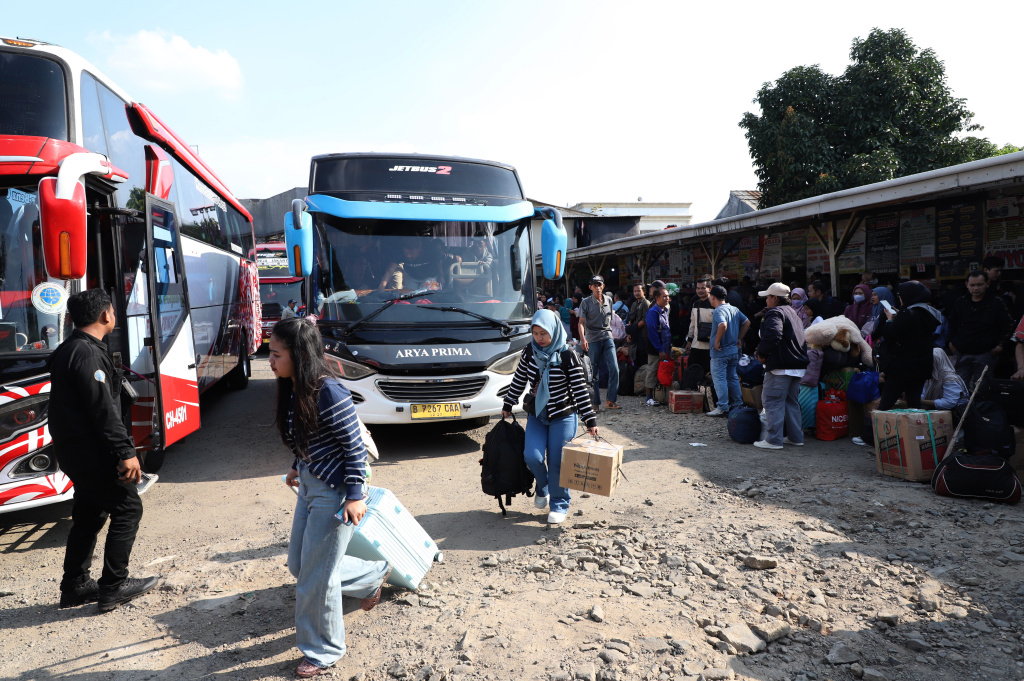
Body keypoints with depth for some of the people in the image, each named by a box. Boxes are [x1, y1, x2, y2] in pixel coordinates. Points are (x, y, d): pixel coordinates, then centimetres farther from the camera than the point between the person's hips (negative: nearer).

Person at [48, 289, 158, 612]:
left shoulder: (68, 350, 14)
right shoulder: (87, 354, -19)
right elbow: (103, 410, -24)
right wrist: (126, 453, -23)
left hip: (74, 450, 10)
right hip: (92, 452, -10)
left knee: (89, 514, 18)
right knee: (127, 508, -1)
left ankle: (74, 585, 26)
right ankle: (113, 587, 5)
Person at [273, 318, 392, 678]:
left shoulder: (328, 392, -25)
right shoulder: (292, 391, 1)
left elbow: (354, 445, -21)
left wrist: (355, 495, -20)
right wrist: (297, 468, 27)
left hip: (334, 492, -9)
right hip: (309, 486, 9)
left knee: (316, 576, 4)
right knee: (298, 565, 20)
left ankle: (323, 651, 27)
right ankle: (375, 574, 39)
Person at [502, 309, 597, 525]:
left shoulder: (567, 356, -14)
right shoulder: (530, 352, -1)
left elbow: (580, 390, -12)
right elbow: (519, 381, 11)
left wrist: (590, 420, -12)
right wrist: (507, 406, 16)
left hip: (563, 417, -3)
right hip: (536, 416, 4)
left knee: (557, 462, -1)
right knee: (532, 457, -9)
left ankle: (559, 504, 20)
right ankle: (543, 488, 22)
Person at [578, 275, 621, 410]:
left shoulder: (608, 300, 10)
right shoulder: (586, 302, -3)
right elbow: (581, 322, -10)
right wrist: (582, 338, -25)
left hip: (607, 338, 3)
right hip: (593, 340, -3)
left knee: (614, 368, -10)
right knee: (593, 373, 2)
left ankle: (610, 400, -4)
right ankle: (595, 402, 11)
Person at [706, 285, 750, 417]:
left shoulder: (718, 311, -18)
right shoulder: (734, 309, 8)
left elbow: (723, 325, -35)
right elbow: (747, 322, 14)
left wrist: (717, 342, -24)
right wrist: (739, 339, 14)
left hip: (720, 352, -8)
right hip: (734, 350, 8)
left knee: (720, 379, -2)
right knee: (733, 377, 18)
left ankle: (722, 408, 1)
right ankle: (738, 404, 24)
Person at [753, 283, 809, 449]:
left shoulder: (775, 313, -10)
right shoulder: (793, 312, 20)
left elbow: (772, 336, -28)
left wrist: (762, 353, -13)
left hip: (781, 367, -10)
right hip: (798, 365, 10)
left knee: (772, 401, -5)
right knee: (791, 401, 17)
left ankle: (774, 440, -5)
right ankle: (796, 437, 21)